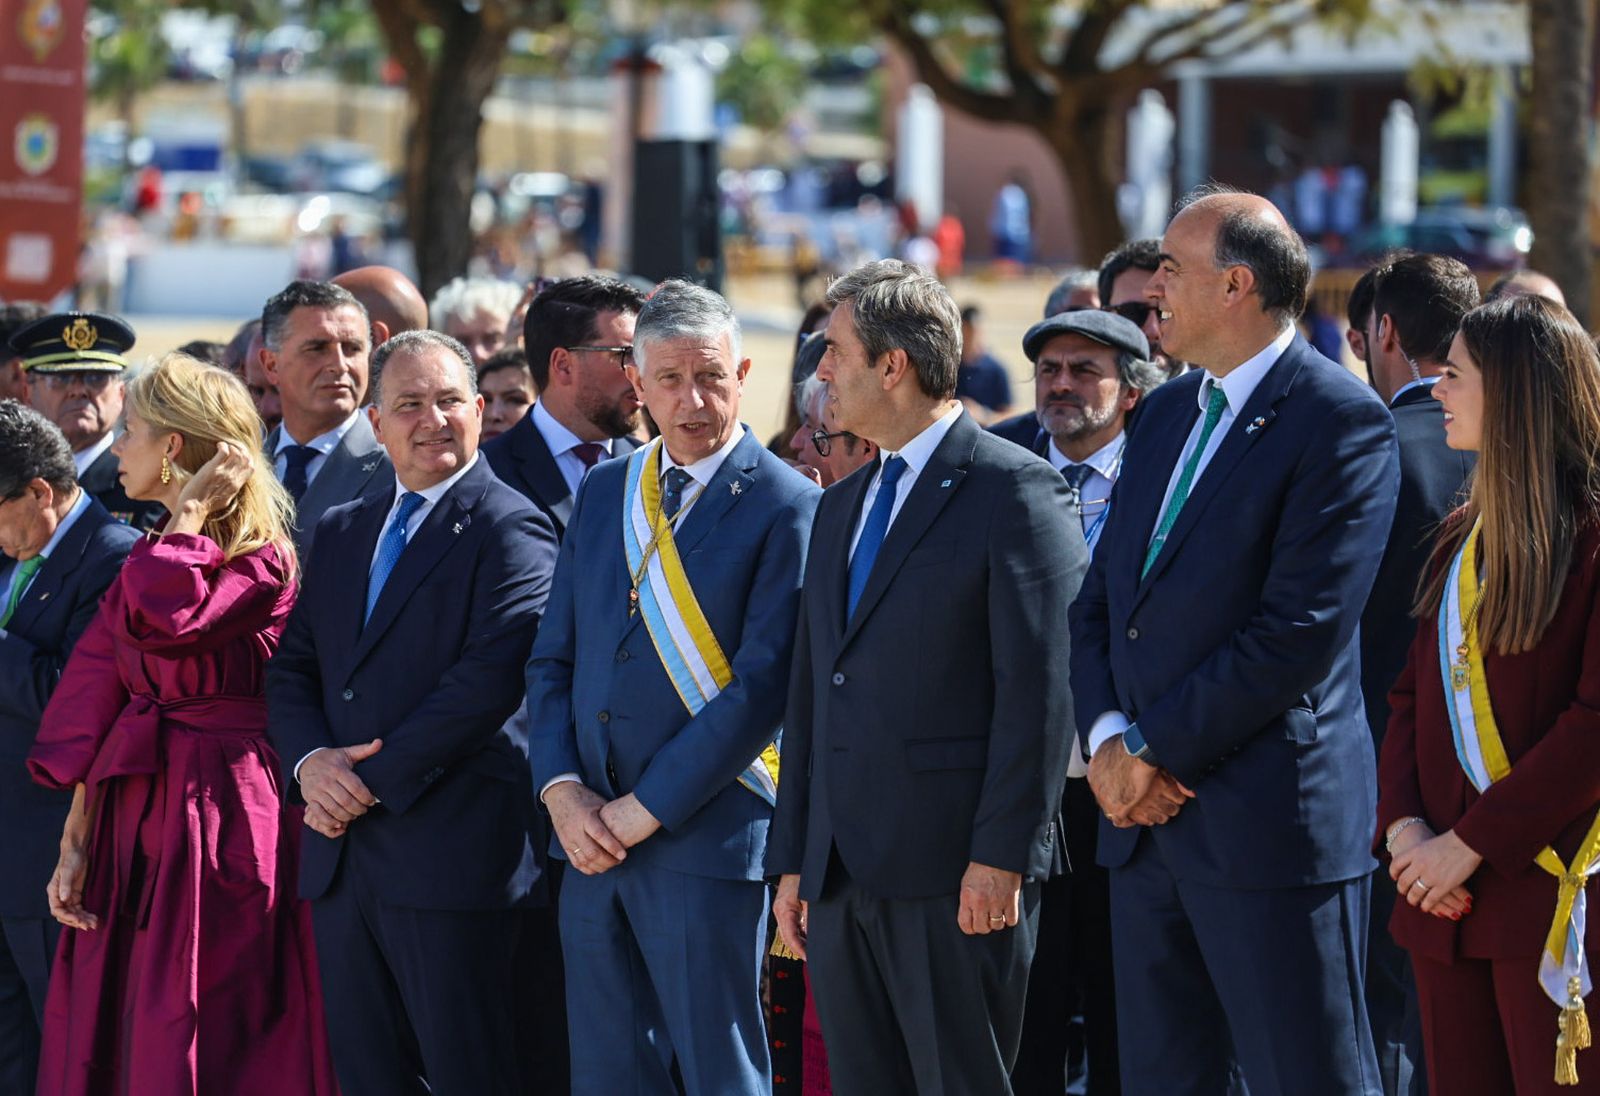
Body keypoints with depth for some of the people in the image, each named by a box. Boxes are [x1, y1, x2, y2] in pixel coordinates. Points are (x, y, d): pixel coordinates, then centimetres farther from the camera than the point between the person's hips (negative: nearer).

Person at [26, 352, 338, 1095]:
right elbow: (98, 706, 10)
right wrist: (75, 844, 5)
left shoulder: (262, 562, -8)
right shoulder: (150, 559, 14)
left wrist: (191, 509, -13)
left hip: (214, 826, -7)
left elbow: (161, 618, -26)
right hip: (130, 823, 7)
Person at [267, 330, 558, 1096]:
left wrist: (375, 780, -15)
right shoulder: (342, 532, 18)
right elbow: (291, 669, 15)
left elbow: (490, 677, -16)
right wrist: (309, 762, -6)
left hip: (451, 854, -7)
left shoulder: (510, 531, -5)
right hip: (343, 857, 7)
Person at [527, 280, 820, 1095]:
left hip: (706, 839, -6)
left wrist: (644, 810, -13)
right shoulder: (603, 492, 13)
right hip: (592, 841, 6)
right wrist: (562, 790, -2)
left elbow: (763, 686, -13)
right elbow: (554, 659, 14)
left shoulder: (786, 507, -6)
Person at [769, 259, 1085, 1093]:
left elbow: (1038, 688, -12)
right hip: (841, 872, 8)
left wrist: (1000, 857, -17)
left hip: (955, 871, -8)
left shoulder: (1014, 489, -6)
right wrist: (793, 861, 15)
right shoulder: (842, 506, 20)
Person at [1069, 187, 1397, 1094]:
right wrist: (1108, 738, -2)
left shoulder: (1341, 422, -11)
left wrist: (1156, 751, -13)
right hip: (1149, 817, 8)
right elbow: (1104, 595, 16)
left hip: (1271, 819, -8)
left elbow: (1301, 632, -18)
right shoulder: (1168, 413, 16)